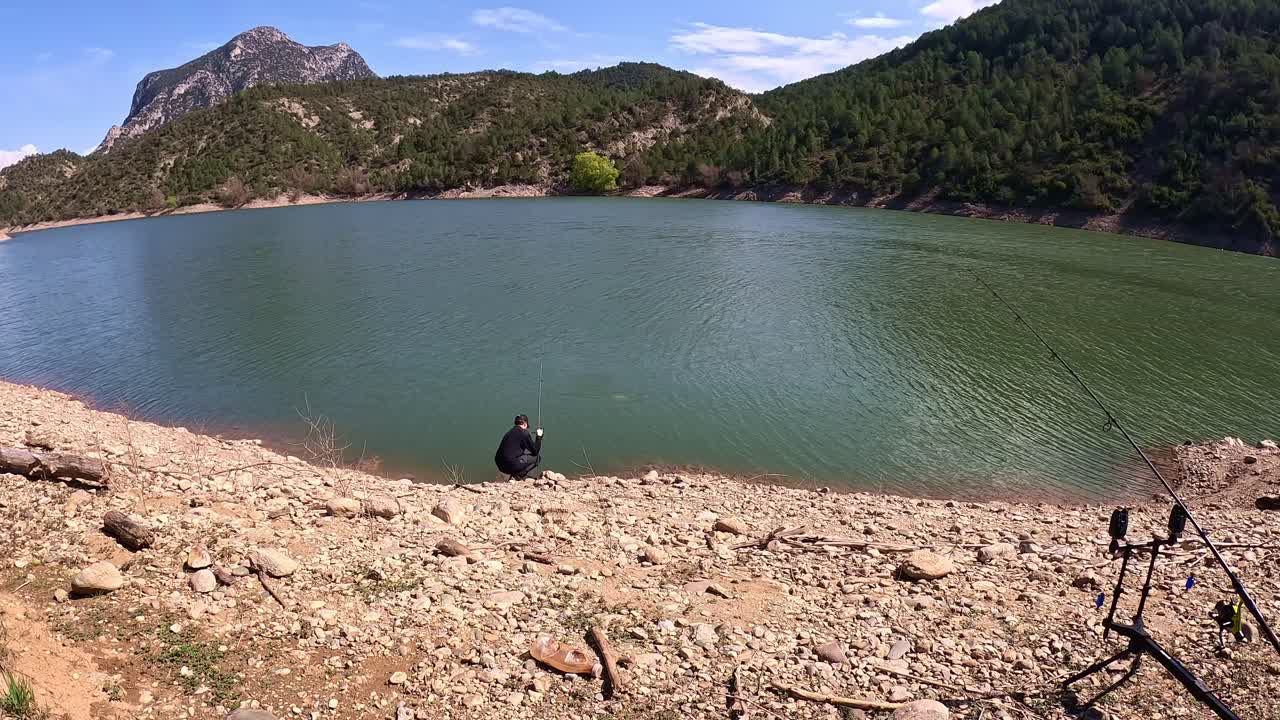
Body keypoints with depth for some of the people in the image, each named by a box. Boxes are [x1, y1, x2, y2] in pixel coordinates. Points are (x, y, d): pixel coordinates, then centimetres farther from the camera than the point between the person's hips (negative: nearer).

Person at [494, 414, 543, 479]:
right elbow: (535, 451, -1)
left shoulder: (510, 432, 17)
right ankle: (518, 477, -2)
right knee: (537, 457, 6)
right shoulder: (523, 433, -4)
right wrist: (539, 436, 10)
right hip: (511, 465, -8)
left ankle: (515, 476, 15)